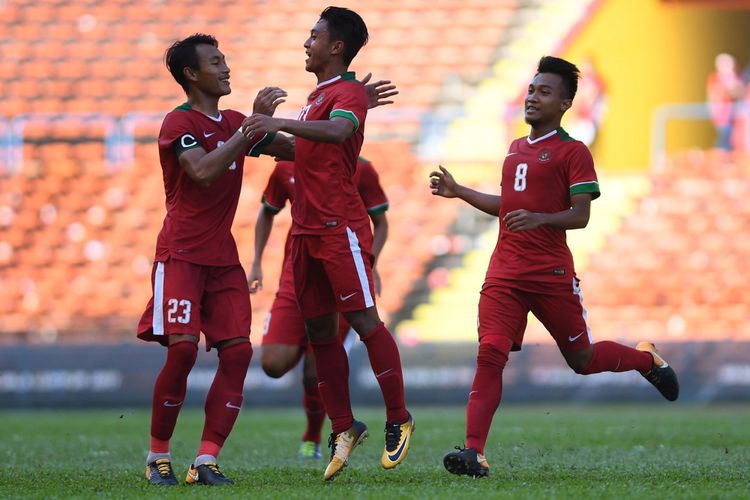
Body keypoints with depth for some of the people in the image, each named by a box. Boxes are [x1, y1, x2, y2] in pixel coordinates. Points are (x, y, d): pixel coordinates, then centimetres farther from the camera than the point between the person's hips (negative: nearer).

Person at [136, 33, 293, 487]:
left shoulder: (235, 123, 15)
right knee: (183, 348, -17)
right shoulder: (179, 123, -7)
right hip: (182, 255, -7)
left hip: (223, 257, 7)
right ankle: (158, 456, -2)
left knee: (238, 350, -7)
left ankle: (207, 460, -7)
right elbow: (203, 172, -24)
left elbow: (297, 149, 21)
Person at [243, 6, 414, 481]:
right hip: (307, 229, 9)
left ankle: (399, 420, -1)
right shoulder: (318, 95, 21)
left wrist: (281, 123, -37)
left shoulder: (347, 92, -9)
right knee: (320, 331, 7)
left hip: (340, 227, -9)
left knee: (364, 319, -9)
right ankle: (344, 428, 12)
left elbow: (338, 130, -32)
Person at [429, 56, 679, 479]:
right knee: (491, 353, -13)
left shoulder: (573, 152, -4)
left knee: (582, 359, 9)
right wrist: (459, 192, 20)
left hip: (552, 275, -5)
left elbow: (580, 215, -11)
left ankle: (646, 359, 40)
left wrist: (539, 219, -29)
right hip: (505, 272, 5)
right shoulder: (516, 149, 18)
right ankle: (474, 452, -21)